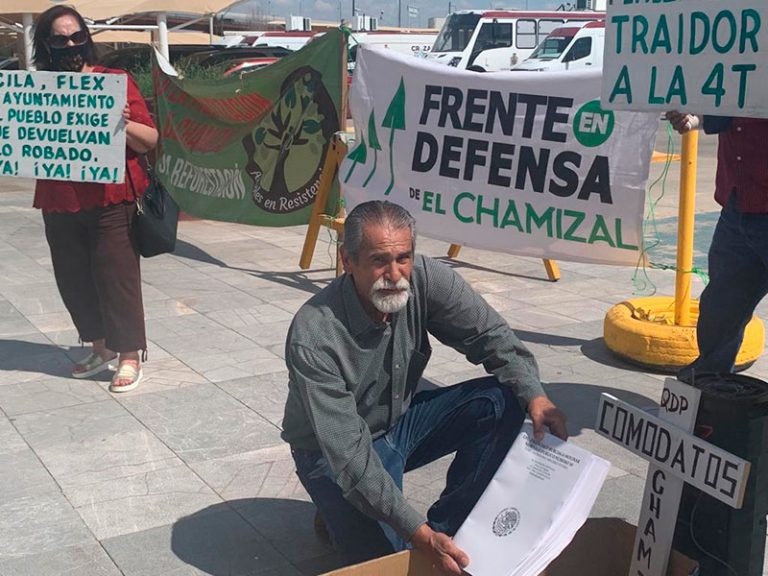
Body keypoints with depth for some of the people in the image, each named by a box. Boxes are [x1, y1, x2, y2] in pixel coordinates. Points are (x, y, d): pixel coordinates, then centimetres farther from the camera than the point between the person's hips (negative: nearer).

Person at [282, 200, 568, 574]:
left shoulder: (423, 278, -20)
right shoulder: (313, 337, -33)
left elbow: (490, 334, -11)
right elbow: (348, 452, -33)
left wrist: (535, 395, -30)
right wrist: (419, 534, -38)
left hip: (400, 421, 5)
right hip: (333, 454, -5)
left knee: (501, 401, -14)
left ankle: (446, 526, -5)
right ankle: (340, 510, 13)